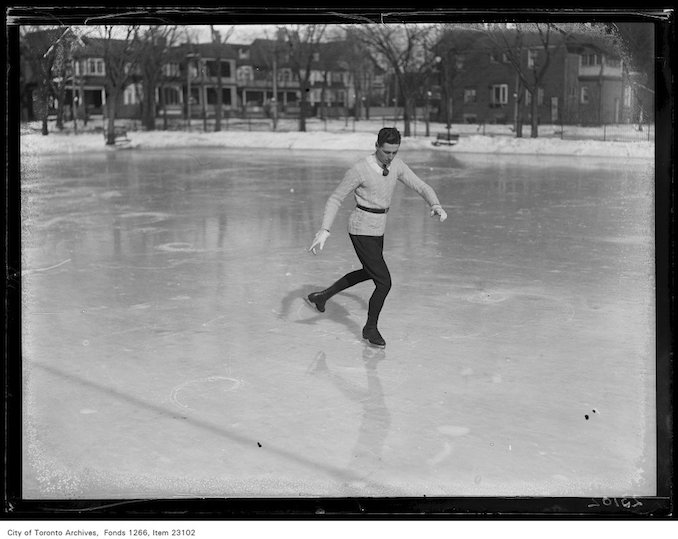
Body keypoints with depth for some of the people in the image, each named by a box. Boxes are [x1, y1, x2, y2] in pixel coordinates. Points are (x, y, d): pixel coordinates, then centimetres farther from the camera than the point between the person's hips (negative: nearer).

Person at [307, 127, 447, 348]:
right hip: (362, 231, -8)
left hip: (377, 228, 8)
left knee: (368, 273, 30)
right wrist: (324, 231, -23)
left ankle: (322, 296, 44)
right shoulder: (360, 170, -22)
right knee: (384, 282, -6)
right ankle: (371, 328, 19)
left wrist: (436, 206, -24)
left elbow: (422, 187, -4)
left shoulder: (396, 165, -2)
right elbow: (335, 199, -15)